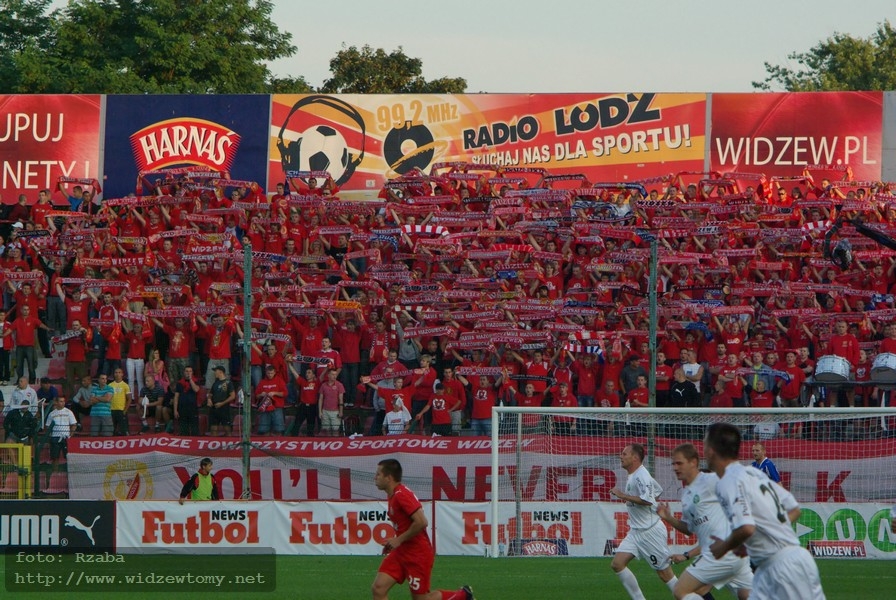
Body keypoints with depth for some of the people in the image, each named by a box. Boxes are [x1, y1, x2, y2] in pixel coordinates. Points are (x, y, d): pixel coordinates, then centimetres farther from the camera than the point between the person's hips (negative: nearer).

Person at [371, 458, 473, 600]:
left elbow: (421, 522, -28)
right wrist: (394, 542, 10)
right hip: (401, 552, 9)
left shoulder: (402, 495, -20)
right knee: (378, 589, -5)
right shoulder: (394, 495, 10)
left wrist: (399, 540, -20)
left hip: (418, 555, -9)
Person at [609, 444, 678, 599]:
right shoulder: (634, 475, 13)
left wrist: (623, 495, -24)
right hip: (636, 532, 10)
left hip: (650, 531, -10)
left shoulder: (641, 476, -17)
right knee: (617, 563, -2)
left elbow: (647, 500, -31)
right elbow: (658, 490, 26)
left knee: (665, 573, -3)